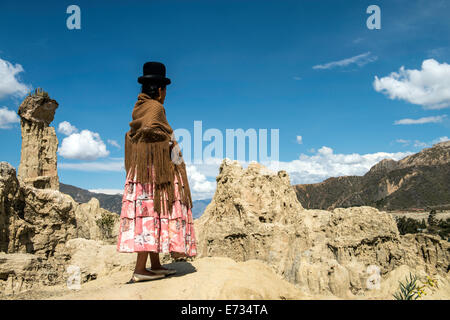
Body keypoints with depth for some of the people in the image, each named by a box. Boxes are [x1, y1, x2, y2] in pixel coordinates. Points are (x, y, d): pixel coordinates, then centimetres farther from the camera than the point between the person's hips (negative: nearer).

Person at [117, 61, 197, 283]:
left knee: (148, 212, 9)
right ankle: (140, 269, -9)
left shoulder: (139, 107, 17)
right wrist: (169, 140, -11)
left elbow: (133, 135, 15)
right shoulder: (155, 107, -9)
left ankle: (155, 265, 15)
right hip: (155, 167, -10)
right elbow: (149, 128, -26)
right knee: (153, 210, -9)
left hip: (141, 167, 10)